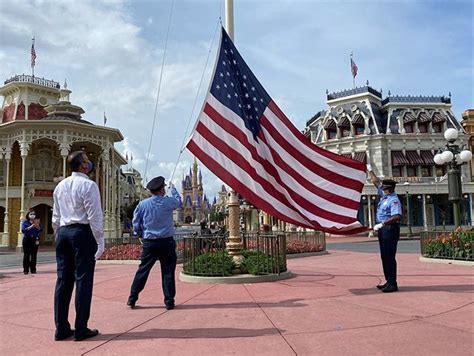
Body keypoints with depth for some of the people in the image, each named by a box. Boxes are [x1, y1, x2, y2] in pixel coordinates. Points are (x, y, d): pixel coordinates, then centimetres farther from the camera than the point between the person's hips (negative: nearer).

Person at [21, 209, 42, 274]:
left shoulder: (37, 221, 9)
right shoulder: (25, 222, 4)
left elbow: (41, 230, 0)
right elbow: (23, 230, -9)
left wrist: (37, 225, -18)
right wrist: (31, 226, -16)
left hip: (35, 240, 2)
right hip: (27, 239, -2)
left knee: (34, 255, 1)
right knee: (26, 255, -2)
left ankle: (33, 269, 6)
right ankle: (26, 270, 3)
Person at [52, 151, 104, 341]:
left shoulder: (60, 186, 14)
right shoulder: (88, 185, -8)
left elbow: (55, 217, 16)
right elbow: (95, 216, -13)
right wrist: (100, 241, -9)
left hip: (63, 233, 7)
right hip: (82, 232, -7)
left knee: (63, 280, 8)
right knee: (83, 280, -2)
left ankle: (61, 328, 14)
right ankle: (81, 329, 3)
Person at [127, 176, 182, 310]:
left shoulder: (142, 204, -2)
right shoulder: (168, 202, -7)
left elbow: (136, 222, 4)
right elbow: (179, 202, 16)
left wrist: (140, 235, 20)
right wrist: (173, 189, 30)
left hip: (149, 242, 2)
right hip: (167, 242, -2)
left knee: (143, 270, 11)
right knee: (168, 272, 6)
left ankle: (132, 299, 17)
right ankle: (169, 302, 10)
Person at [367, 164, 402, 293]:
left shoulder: (394, 200, -15)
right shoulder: (384, 195, 11)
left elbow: (397, 216, -27)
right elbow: (376, 182, 24)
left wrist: (382, 224, -31)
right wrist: (369, 170, 30)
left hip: (390, 229, -9)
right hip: (383, 229, 9)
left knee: (389, 257, -6)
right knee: (385, 257, 12)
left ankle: (392, 284, -1)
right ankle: (389, 281, 19)